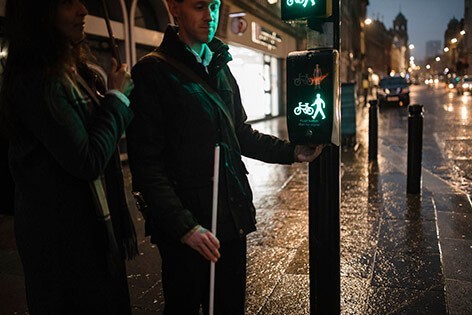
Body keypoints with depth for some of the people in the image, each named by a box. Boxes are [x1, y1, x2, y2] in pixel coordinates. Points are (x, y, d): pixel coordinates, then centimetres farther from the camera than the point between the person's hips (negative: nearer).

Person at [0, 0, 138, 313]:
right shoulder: (34, 80, -19)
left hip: (97, 222, 8)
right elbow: (87, 161, -24)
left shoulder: (78, 72, 8)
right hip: (64, 232, -8)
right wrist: (116, 97, -14)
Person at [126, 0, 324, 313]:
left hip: (233, 217, 6)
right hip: (189, 224, -6)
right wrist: (184, 226, -20)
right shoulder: (153, 71, -10)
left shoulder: (220, 66, 13)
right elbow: (147, 163, -14)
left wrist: (290, 152, 8)